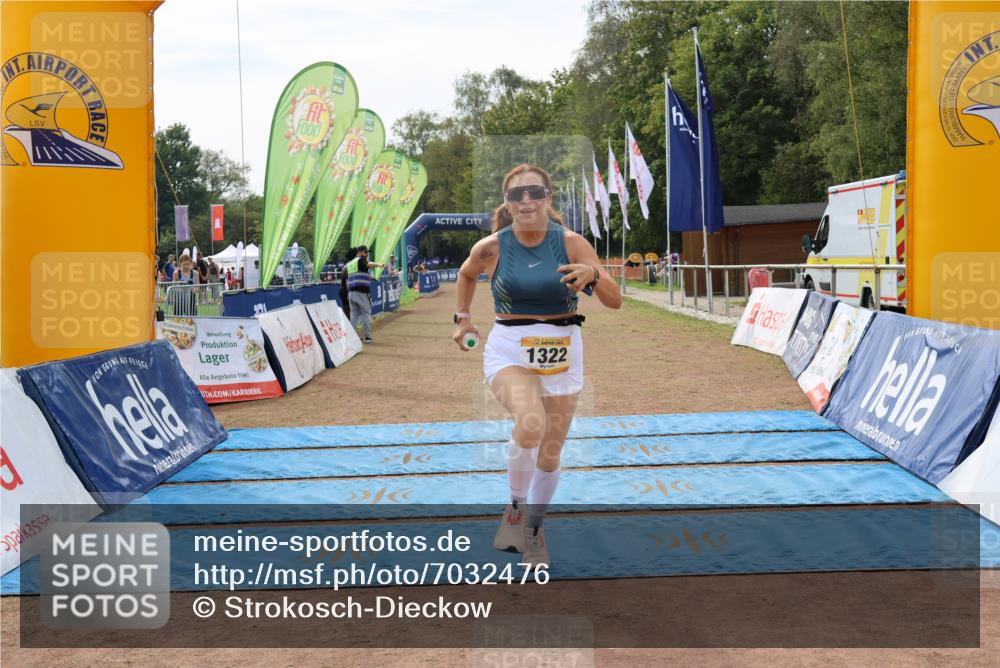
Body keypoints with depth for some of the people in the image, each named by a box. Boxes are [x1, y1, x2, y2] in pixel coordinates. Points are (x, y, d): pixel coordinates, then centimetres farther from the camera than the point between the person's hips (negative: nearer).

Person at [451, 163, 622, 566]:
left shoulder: (571, 243, -8)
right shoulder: (490, 248, -6)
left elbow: (615, 301, -13)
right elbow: (466, 274, 18)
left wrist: (593, 274, -31)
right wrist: (463, 317, 13)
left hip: (561, 354, 2)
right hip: (508, 350, -1)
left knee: (550, 456, 10)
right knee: (530, 425, -30)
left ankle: (534, 529, 36)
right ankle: (515, 507, -2)